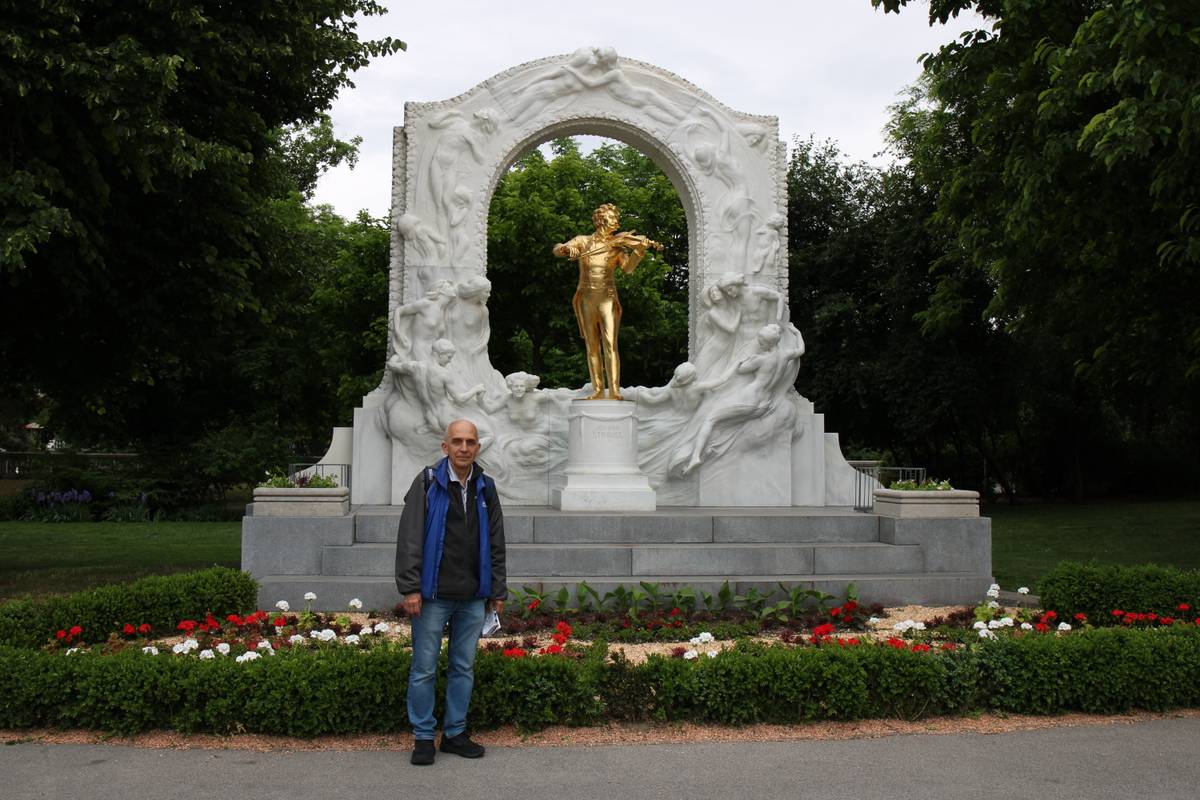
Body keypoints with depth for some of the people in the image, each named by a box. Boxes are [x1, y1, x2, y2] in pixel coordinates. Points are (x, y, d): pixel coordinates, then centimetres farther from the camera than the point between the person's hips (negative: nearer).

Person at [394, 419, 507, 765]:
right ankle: (423, 737, 14)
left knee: (464, 667, 11)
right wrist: (410, 588, -14)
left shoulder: (485, 488, 9)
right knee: (424, 668, 2)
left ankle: (455, 732, 23)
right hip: (433, 596, -4)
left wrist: (497, 592, 11)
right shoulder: (427, 483, -4)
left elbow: (495, 545, 13)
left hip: (473, 597, 4)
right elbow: (410, 539, -8)